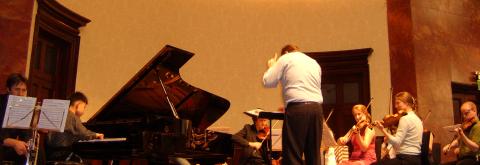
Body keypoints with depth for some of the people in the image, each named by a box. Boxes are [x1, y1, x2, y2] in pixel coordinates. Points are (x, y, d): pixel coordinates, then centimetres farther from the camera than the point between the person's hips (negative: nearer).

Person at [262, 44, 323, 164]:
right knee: (314, 154, 9)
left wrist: (271, 67, 22)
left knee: (292, 154, -4)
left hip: (297, 109, -6)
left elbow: (268, 82, 4)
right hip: (317, 108, 6)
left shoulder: (285, 58, 9)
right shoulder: (314, 62, 25)